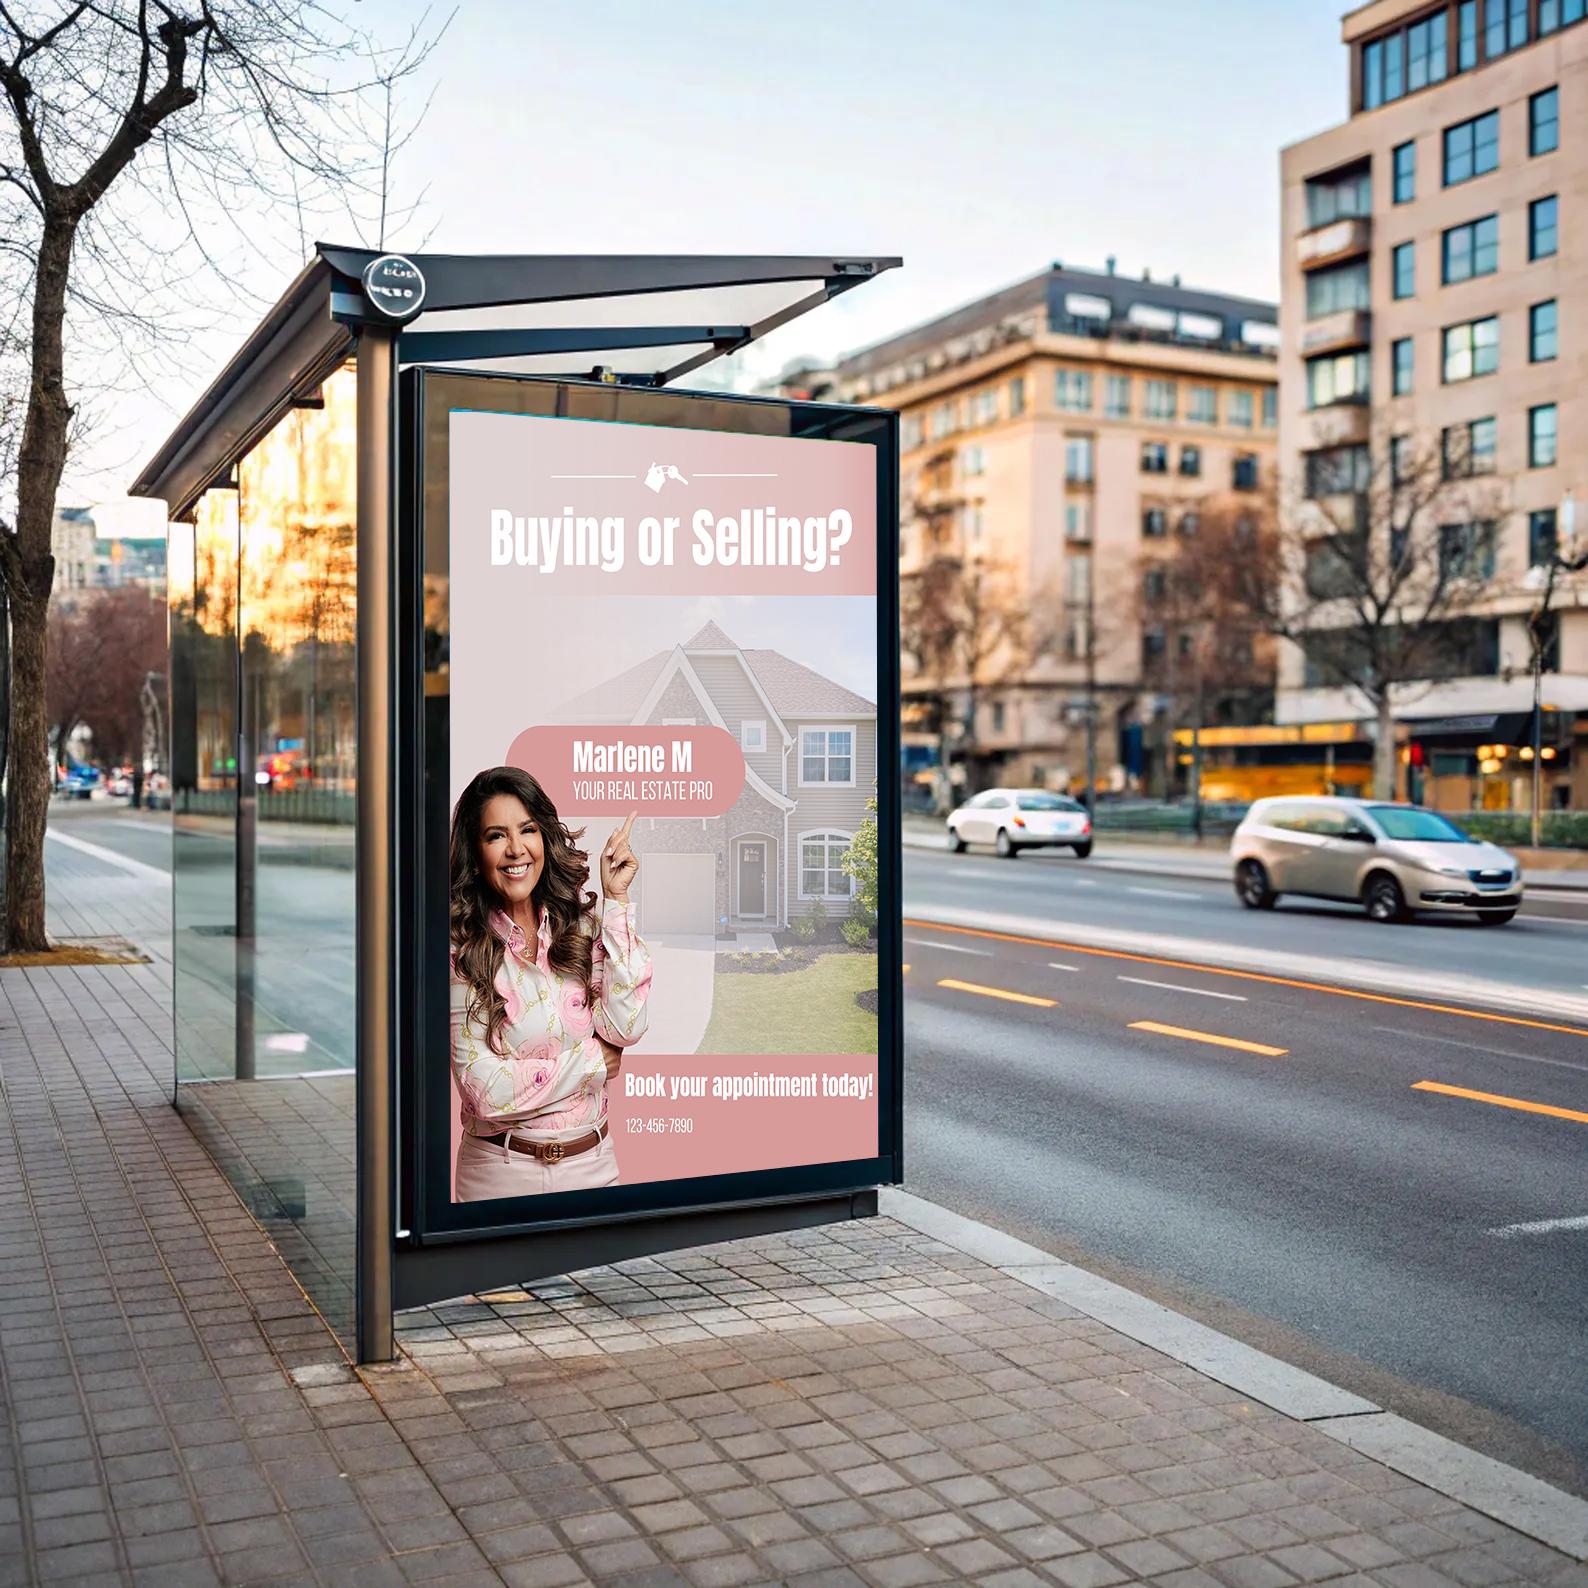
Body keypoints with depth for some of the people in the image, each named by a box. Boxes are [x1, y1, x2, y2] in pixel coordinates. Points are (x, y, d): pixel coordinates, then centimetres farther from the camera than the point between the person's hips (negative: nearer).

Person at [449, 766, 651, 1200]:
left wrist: (616, 899, -13)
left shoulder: (581, 922, -2)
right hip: (502, 1169, -3)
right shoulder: (459, 950, -13)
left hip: (593, 1163, 3)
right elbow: (487, 1092, -18)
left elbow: (624, 1029, -16)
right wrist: (593, 1061, -11)